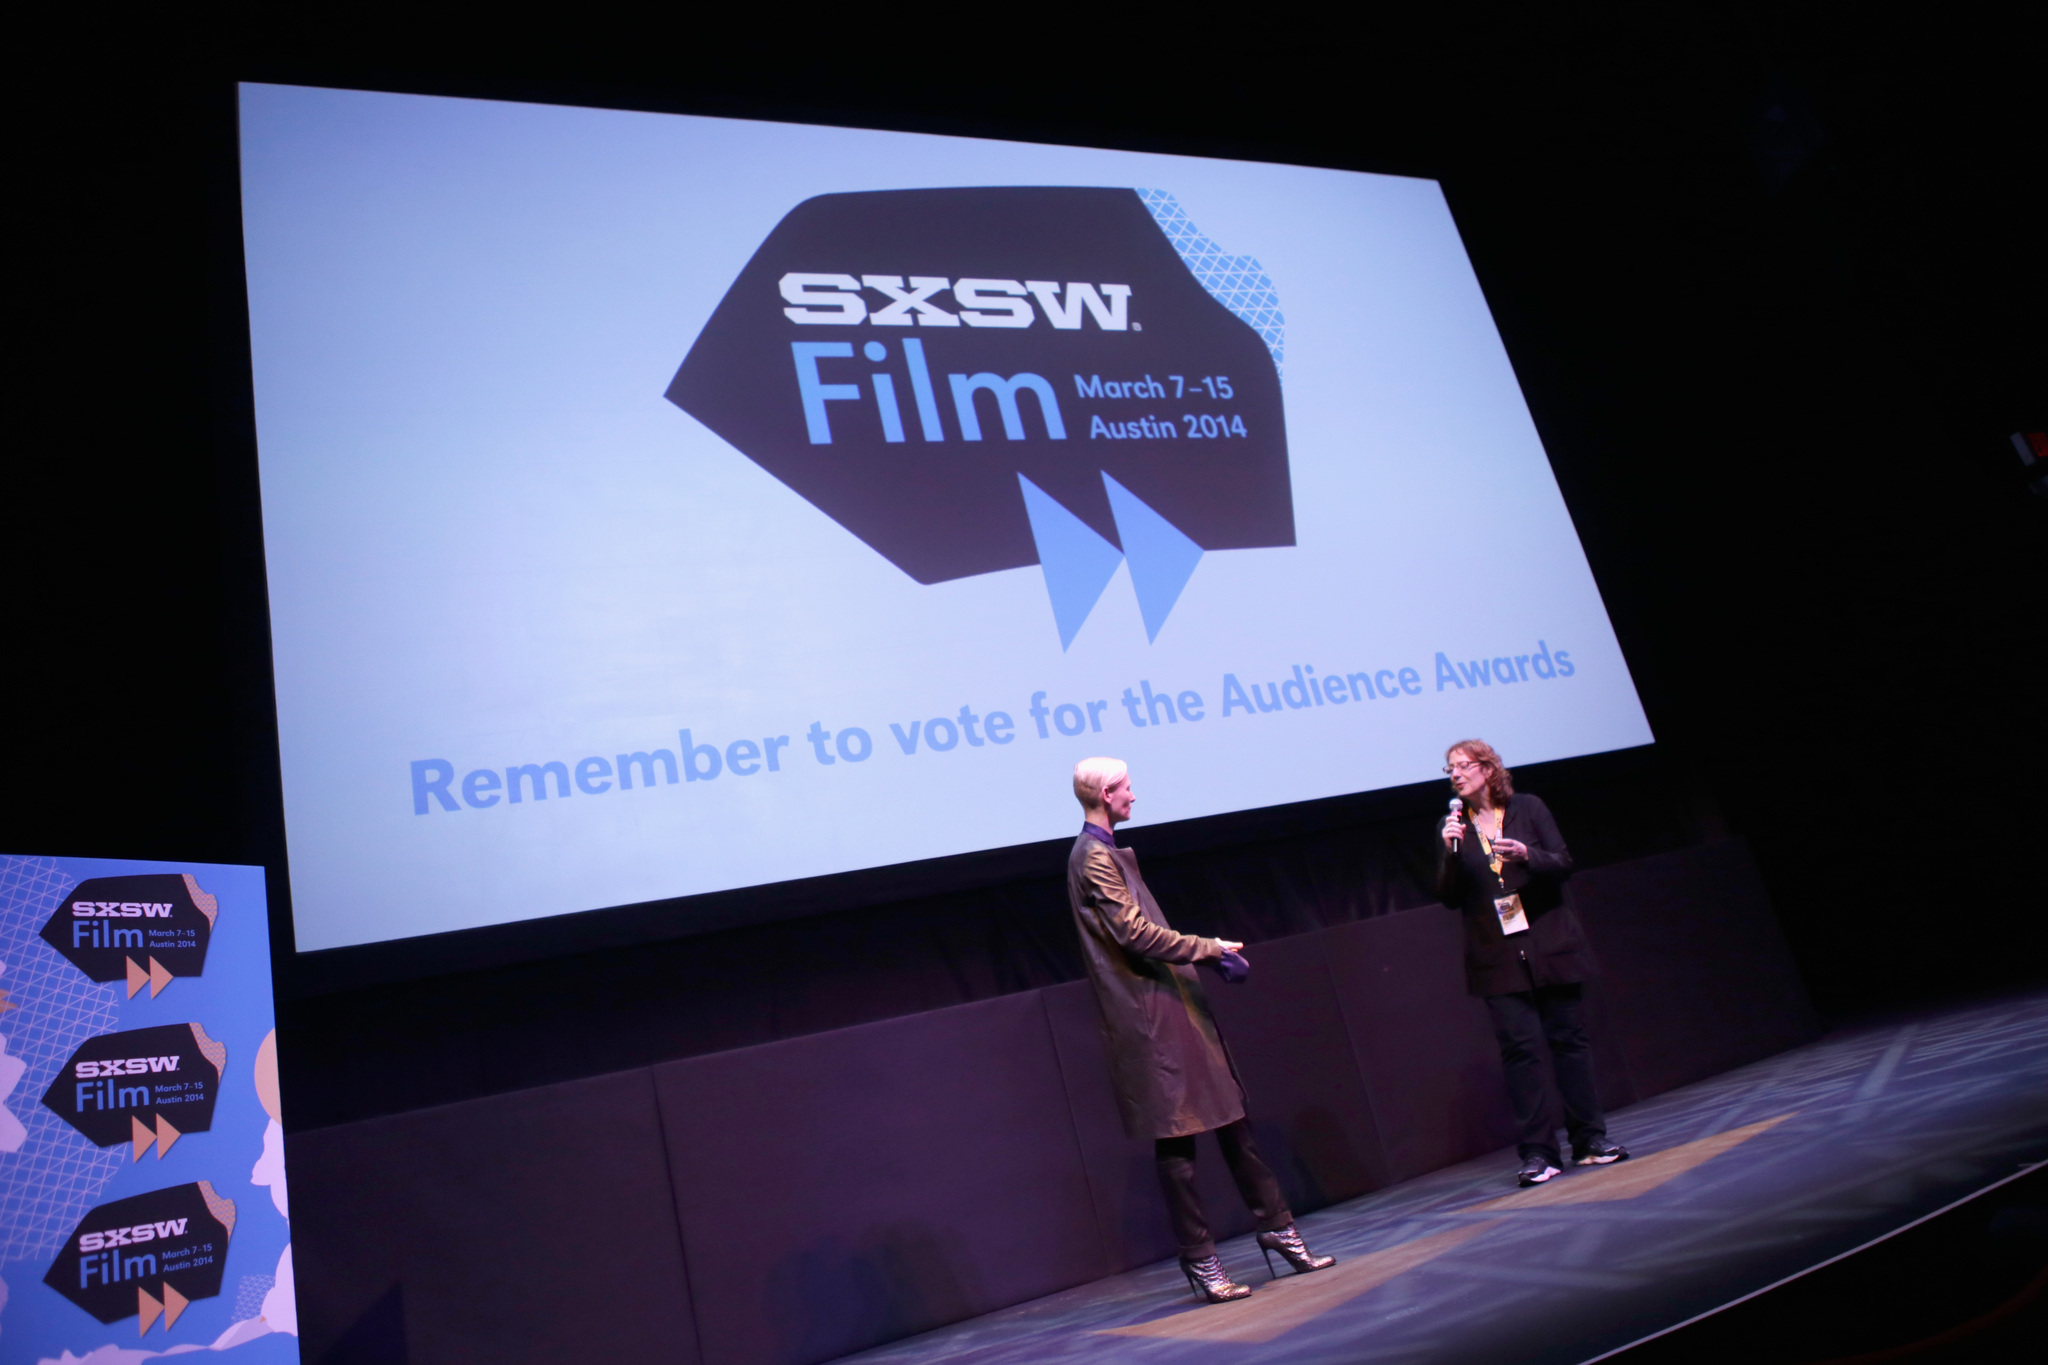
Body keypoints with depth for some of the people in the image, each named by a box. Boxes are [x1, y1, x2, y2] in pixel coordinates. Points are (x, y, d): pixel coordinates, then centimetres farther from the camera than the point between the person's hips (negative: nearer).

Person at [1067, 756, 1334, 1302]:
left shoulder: (1111, 852, 18)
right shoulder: (1093, 857, -13)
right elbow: (1135, 933, -20)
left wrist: (1211, 954, 11)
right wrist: (1210, 947, -12)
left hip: (1174, 1006, 10)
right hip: (1151, 1016, -10)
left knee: (1232, 1120, 12)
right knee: (1176, 1139, -2)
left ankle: (1277, 1229, 21)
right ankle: (1200, 1260, 8)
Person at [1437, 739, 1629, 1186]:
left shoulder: (1528, 808, 4)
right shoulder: (1454, 826, 7)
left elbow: (1564, 863, -1)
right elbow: (1449, 897, 2)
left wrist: (1527, 856, -19)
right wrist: (1450, 851, -13)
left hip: (1550, 945, 0)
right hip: (1498, 958, 0)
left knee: (1568, 1036, 4)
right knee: (1520, 1047, -4)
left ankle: (1590, 1138, 15)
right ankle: (1538, 1152, -1)